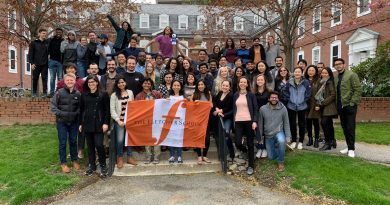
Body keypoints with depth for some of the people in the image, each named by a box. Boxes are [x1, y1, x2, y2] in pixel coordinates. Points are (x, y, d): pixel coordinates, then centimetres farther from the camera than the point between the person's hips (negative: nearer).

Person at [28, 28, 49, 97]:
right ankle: (34, 92, 16)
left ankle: (45, 92, 6)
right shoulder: (34, 43, 2)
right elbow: (30, 54, 1)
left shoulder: (47, 43, 6)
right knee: (35, 78, 7)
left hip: (44, 64, 1)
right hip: (36, 64, 0)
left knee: (44, 78, 1)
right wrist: (32, 63, -6)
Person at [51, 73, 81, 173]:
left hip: (74, 122, 2)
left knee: (73, 141, 13)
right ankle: (63, 163, 20)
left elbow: (80, 107, 5)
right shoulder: (59, 92, -9)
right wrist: (62, 114, -17)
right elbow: (53, 106, -8)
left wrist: (76, 113, -12)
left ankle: (74, 160, 30)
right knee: (62, 142, 7)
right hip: (62, 122, -2)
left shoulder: (78, 94, -3)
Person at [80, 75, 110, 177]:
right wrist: (81, 123, 12)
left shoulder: (103, 94, -1)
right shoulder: (84, 95, 10)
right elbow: (81, 110, 14)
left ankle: (103, 166, 10)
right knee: (90, 146, 9)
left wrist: (106, 123, -11)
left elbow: (107, 110, -4)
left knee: (99, 145, -9)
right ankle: (92, 166, 22)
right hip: (87, 124, 4)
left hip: (98, 124, -4)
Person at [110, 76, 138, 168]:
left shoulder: (130, 92, 6)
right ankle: (120, 158, 16)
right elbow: (112, 110, -6)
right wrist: (118, 120, -13)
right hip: (119, 121, -3)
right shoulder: (114, 95, -3)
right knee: (120, 140, -2)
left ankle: (129, 157, 22)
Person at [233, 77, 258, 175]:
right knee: (238, 143, -5)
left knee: (250, 144, 2)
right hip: (238, 121, 3)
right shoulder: (235, 95, 11)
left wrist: (255, 121, -12)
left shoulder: (251, 95, 2)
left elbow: (255, 109, -1)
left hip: (249, 121, -2)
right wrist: (233, 121, 8)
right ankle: (247, 152, 30)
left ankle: (251, 166, 13)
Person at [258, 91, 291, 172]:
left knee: (281, 141, -38)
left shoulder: (283, 108, -12)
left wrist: (288, 136, -8)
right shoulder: (263, 109, -11)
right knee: (271, 157, 8)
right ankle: (276, 147, 42)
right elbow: (260, 124, -1)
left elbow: (286, 123, -3)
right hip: (268, 135, 2)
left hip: (279, 132, -2)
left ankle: (281, 162, -15)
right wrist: (260, 136, 4)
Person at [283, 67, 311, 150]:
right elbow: (285, 92, 2)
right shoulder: (289, 82, -4)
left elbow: (308, 93, -5)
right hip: (291, 106, 1)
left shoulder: (305, 82, -8)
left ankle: (300, 142, 21)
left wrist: (303, 100, -9)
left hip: (302, 107, -1)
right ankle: (294, 141, 23)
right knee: (292, 124, 9)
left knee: (301, 124, 8)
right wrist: (289, 99, -5)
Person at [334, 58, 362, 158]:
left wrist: (352, 103, -14)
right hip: (340, 107, 6)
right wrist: (337, 105, 6)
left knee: (350, 128, -3)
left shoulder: (351, 75, -6)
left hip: (350, 106, -6)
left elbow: (358, 90, -10)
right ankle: (348, 146, 22)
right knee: (344, 128, 11)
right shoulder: (336, 77, 13)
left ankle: (351, 149, 7)